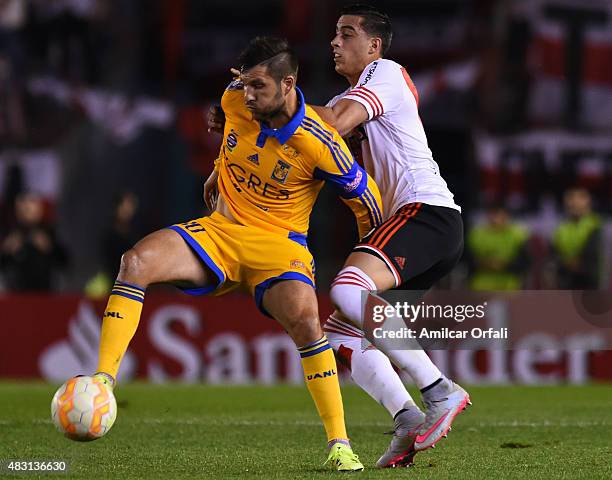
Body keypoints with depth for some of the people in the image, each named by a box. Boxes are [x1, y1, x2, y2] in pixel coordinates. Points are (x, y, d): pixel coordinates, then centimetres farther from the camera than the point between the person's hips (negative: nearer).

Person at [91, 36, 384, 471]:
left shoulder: (319, 144, -19)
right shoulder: (235, 101, -6)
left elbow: (368, 202, -5)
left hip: (280, 243, -4)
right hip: (220, 230, 4)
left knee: (305, 320, -33)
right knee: (137, 261, -24)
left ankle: (339, 444, -20)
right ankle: (103, 382, -27)